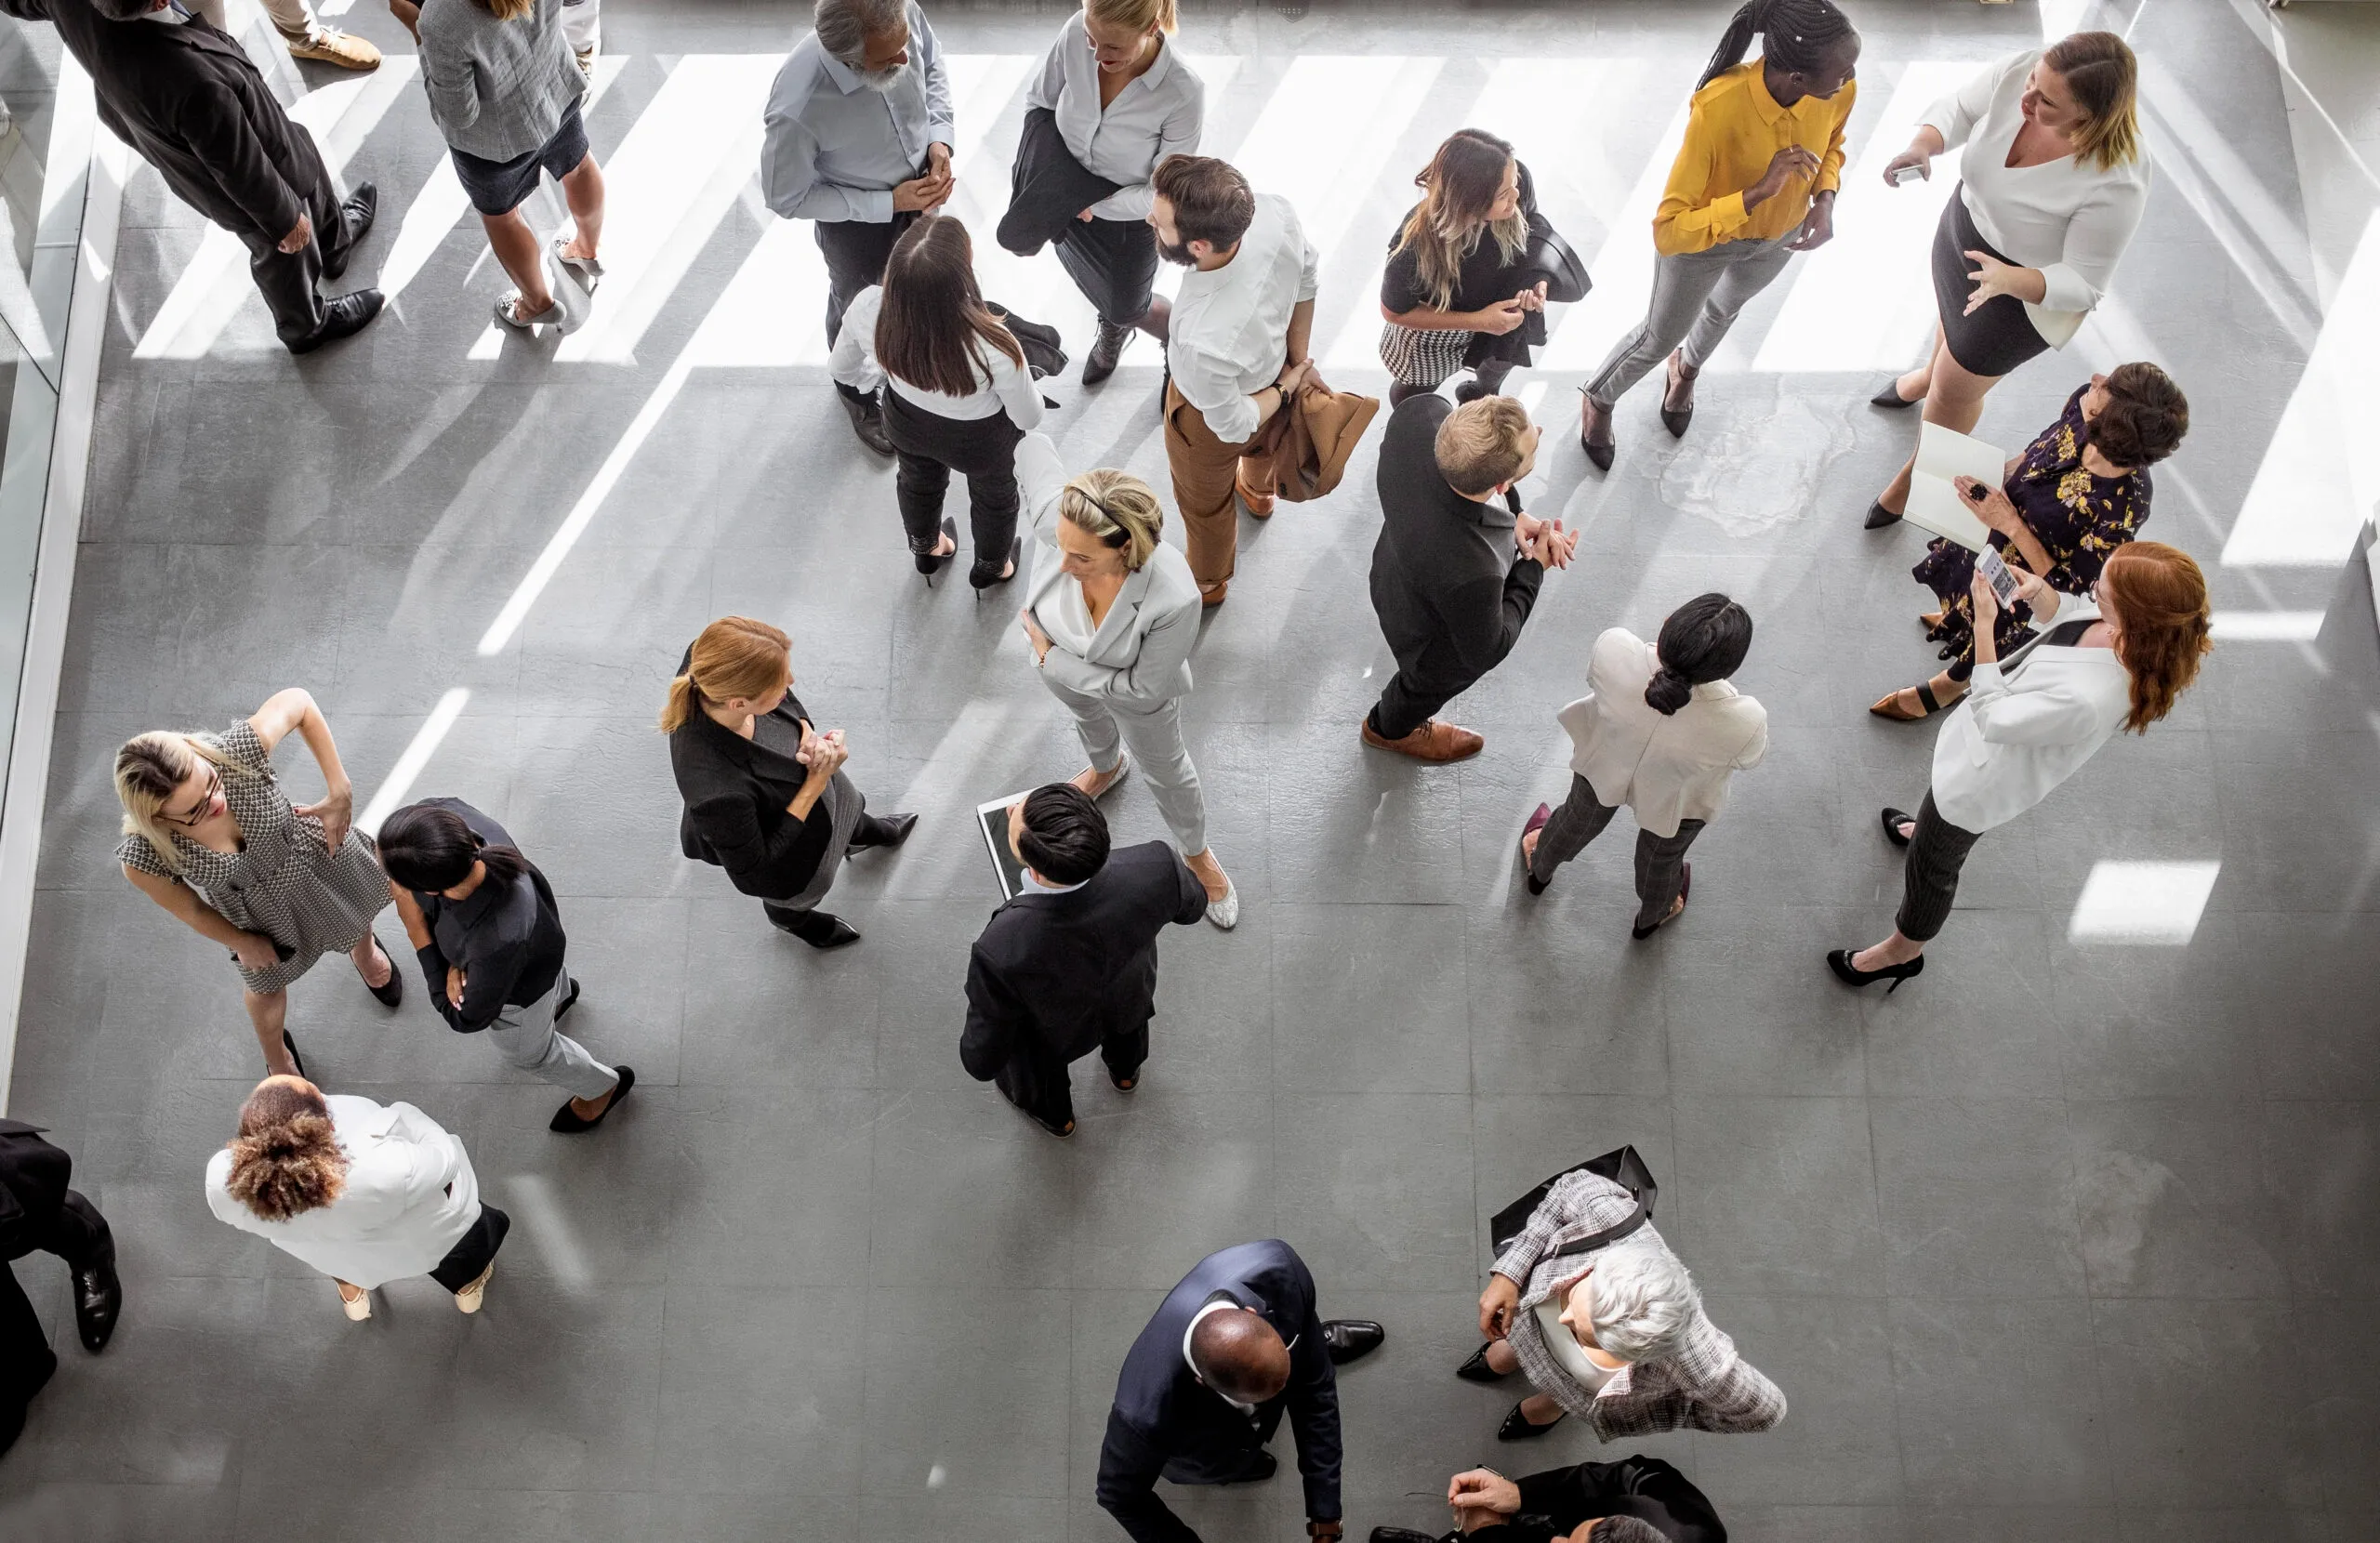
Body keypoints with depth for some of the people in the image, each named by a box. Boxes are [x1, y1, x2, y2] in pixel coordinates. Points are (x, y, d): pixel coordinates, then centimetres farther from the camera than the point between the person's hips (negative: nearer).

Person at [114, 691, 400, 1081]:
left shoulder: (237, 751, -44)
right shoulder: (143, 857, -40)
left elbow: (297, 701, -23)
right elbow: (189, 910, -17)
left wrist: (339, 791, -24)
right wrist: (243, 943, -1)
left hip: (316, 855, 1)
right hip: (259, 914, -1)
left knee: (355, 920, 34)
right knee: (267, 984, 29)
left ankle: (365, 951, 75)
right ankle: (277, 1058, 66)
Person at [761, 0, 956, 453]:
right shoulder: (797, 109, -42)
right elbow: (787, 198, -24)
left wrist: (940, 137, -20)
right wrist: (889, 203, -27)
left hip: (919, 182, 4)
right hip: (856, 217, -4)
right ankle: (857, 396, 58)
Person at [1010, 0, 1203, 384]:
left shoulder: (1184, 92, -37)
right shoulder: (1077, 32, -27)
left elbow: (1163, 192, -24)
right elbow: (1039, 101, -7)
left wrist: (1094, 206, -27)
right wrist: (1040, 173, -18)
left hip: (1128, 218, -4)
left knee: (1127, 309, 20)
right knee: (1092, 286, 31)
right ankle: (1111, 334, 67)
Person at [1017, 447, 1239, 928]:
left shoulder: (1175, 598, -48)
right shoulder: (1054, 519, -42)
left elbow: (1143, 689, -31)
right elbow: (1040, 456, -17)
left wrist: (1054, 660, -27)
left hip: (1133, 688, -3)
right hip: (1063, 671, 3)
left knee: (1166, 772, 28)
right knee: (1088, 719, 39)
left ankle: (1197, 854, 60)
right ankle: (1106, 769, 77)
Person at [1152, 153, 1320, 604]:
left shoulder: (1204, 341, -51)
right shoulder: (1274, 212, -36)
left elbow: (1233, 425, -28)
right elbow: (1308, 276, -12)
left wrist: (1285, 390, -10)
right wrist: (1297, 361, 0)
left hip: (1208, 413, -5)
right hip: (1270, 363, 5)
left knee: (1205, 500, 30)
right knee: (1259, 444, 41)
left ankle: (1208, 582, 63)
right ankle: (1257, 491, 77)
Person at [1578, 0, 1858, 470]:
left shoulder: (1839, 91, -28)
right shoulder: (1718, 109, -44)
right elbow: (1668, 231, -41)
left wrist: (1825, 198, -19)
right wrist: (1757, 192, -48)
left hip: (1780, 236, 5)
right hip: (1702, 236, -4)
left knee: (1726, 308, 34)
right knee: (1661, 338, 20)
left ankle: (1687, 369, 68)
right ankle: (1598, 400, 52)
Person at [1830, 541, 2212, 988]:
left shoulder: (2088, 699, -48)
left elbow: (1994, 719, -31)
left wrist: (1984, 624, -30)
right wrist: (2039, 592, -20)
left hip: (1981, 780, -8)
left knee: (1931, 867, 20)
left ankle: (1902, 952, 49)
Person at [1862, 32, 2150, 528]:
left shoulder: (2116, 185, -41)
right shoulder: (2021, 70, -29)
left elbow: (2083, 284, -31)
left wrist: (2009, 280, -49)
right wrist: (1921, 146, -32)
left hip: (2026, 295, -5)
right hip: (1962, 226, 5)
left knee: (1953, 394, 17)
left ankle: (1916, 474, 50)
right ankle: (1931, 375, 75)